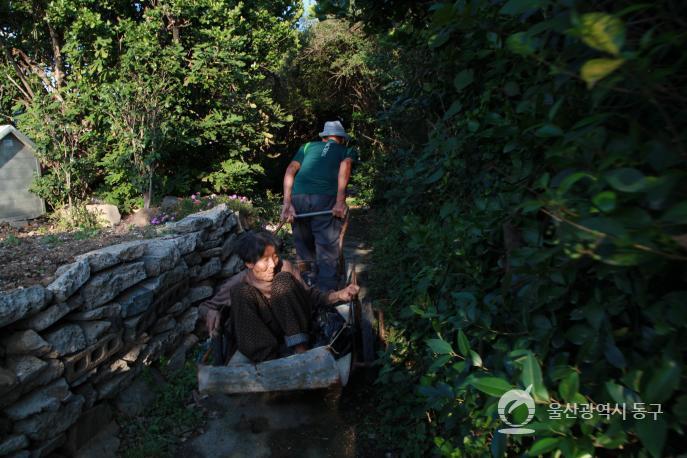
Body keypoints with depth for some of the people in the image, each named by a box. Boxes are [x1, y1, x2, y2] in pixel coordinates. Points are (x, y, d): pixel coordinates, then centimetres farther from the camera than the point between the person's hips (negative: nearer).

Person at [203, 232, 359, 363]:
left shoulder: (285, 268, -10)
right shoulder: (240, 283, -10)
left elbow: (308, 295, -6)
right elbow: (214, 302, 5)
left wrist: (337, 295, -18)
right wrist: (213, 310, -17)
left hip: (292, 331, 0)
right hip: (259, 338, 0)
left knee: (283, 280, -21)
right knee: (241, 291, -23)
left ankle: (300, 347, -26)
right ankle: (269, 360, -31)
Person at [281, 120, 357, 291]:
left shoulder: (308, 146, 30)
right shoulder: (347, 150, 25)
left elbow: (290, 170, 14)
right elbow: (345, 165, 1)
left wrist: (287, 203, 5)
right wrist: (340, 201, -9)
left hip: (298, 197, 3)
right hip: (325, 198, -3)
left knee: (304, 250, 17)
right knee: (327, 252, 0)